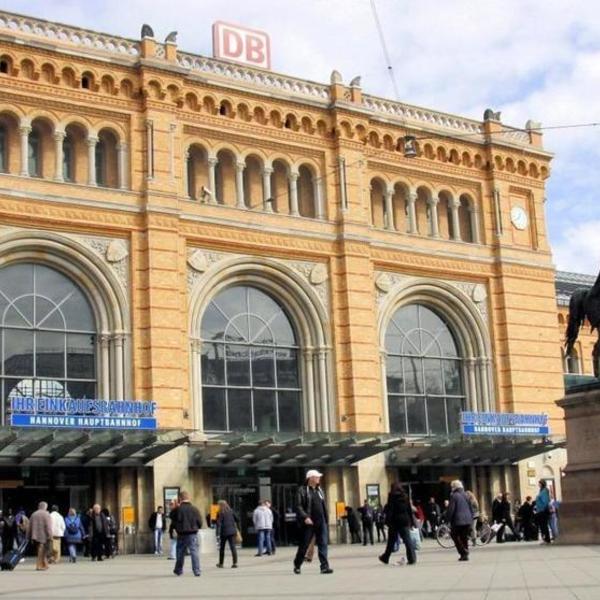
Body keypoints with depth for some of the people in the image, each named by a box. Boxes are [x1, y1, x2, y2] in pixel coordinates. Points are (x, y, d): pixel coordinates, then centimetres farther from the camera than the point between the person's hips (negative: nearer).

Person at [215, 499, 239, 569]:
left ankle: (221, 563, 22)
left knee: (222, 548, 13)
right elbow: (237, 520, 7)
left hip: (224, 532, -3)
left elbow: (218, 523, -13)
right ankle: (235, 563, -11)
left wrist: (218, 533, -10)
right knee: (233, 547, -1)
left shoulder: (220, 513, -7)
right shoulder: (231, 511, 5)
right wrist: (237, 528, 18)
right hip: (232, 531, 3)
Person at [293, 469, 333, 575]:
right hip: (309, 523, -5)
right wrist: (305, 517, -23)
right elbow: (298, 506, -12)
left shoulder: (319, 490, 15)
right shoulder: (302, 490, -5)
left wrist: (326, 520, 14)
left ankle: (324, 566, -5)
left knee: (323, 544, -3)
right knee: (304, 545, 5)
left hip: (321, 522, 5)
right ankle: (297, 565, 22)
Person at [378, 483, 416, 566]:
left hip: (395, 521, -2)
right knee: (407, 540, 0)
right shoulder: (405, 496, 6)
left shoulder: (392, 497, -5)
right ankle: (412, 558, -11)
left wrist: (388, 522, -12)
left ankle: (385, 558, 23)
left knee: (391, 541, 10)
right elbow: (410, 510, 8)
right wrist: (412, 522, 11)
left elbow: (389, 510, -11)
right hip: (405, 521, 2)